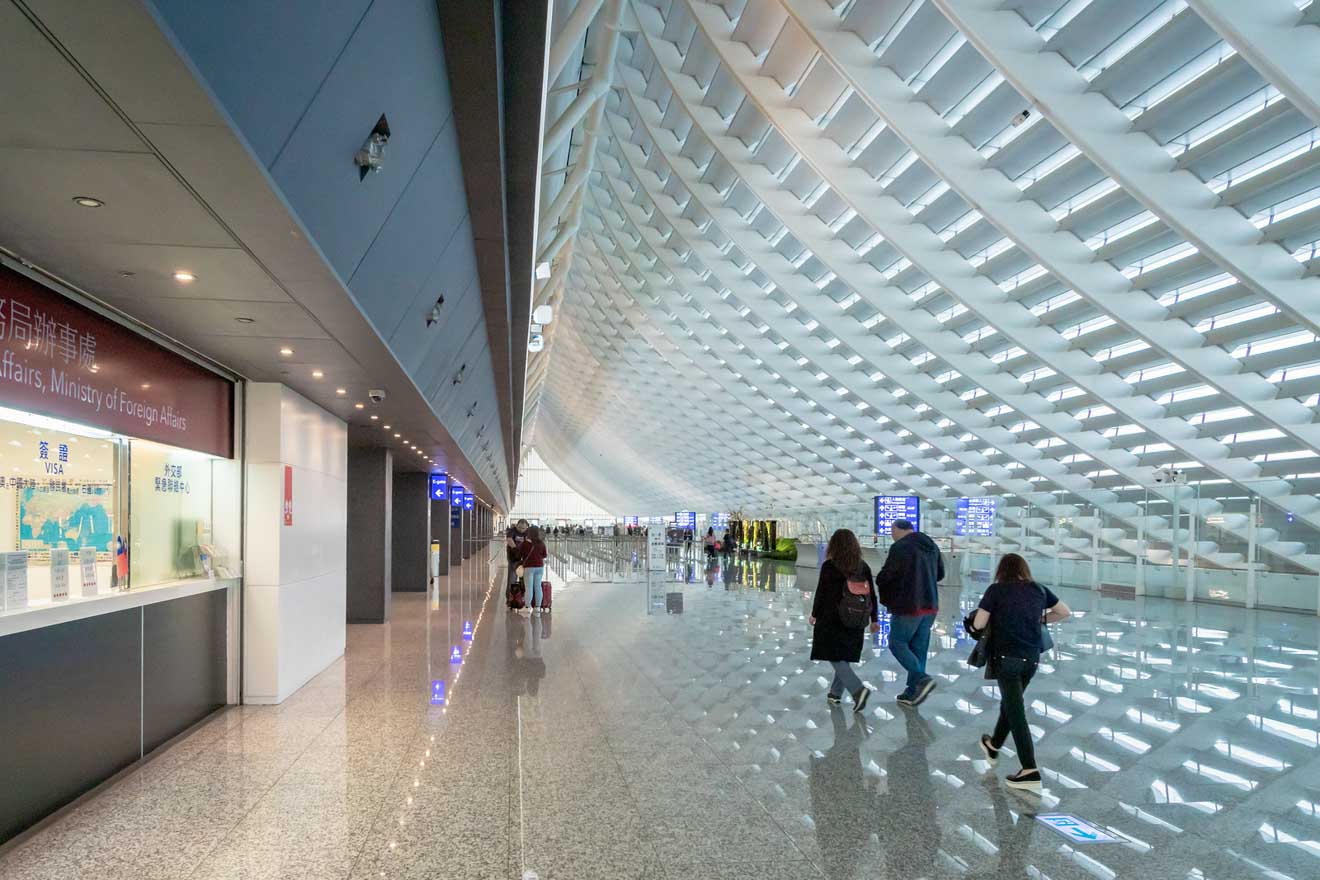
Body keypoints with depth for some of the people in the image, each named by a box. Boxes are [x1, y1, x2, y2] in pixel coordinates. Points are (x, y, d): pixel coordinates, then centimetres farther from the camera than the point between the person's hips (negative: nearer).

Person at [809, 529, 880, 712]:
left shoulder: (829, 566, -11)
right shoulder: (863, 567, 2)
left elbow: (821, 592, -9)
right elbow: (872, 595, 4)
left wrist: (815, 614, 4)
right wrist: (874, 619, 11)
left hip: (832, 619, -5)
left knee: (835, 658, 0)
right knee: (844, 657, 17)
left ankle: (858, 689, -17)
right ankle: (835, 693, 25)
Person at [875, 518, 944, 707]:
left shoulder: (899, 547, -16)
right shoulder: (931, 545, 9)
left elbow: (884, 576, -15)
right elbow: (940, 574, 19)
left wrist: (879, 581, 6)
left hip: (908, 606, -8)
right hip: (929, 605, 8)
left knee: (897, 643, 5)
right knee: (919, 647, 13)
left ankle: (922, 679, -12)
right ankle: (912, 692, 18)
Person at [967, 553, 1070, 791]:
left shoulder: (996, 590, -5)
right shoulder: (1039, 590, 7)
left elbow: (978, 624, -8)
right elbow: (1066, 613, 15)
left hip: (1006, 657, -5)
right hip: (1031, 658, 5)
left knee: (1016, 711, -2)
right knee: (1010, 703, 22)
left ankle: (1030, 771, -8)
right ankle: (994, 746, 42)